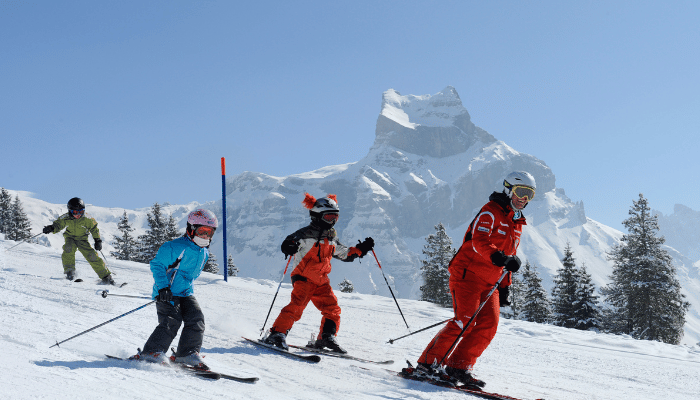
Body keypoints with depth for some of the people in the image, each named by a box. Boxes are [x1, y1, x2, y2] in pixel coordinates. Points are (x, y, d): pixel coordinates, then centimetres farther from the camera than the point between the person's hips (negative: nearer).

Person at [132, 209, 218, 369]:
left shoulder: (204, 253, 10)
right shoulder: (175, 247, -15)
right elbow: (157, 264, -15)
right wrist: (163, 287, -23)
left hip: (185, 293, 7)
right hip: (167, 293, -7)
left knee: (196, 319, -8)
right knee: (171, 322, -19)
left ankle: (188, 353, 3)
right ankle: (150, 353, -11)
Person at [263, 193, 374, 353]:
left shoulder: (332, 238, 14)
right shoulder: (307, 234, -9)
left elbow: (345, 254, 26)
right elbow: (293, 240, -24)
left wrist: (361, 249, 16)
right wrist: (289, 246, -47)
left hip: (321, 281, 7)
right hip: (303, 278, -7)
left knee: (332, 308, 0)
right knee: (297, 306, -21)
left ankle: (326, 338, 10)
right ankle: (277, 334, -17)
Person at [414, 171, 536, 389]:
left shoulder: (517, 223, 19)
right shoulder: (490, 212, -7)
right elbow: (479, 241, -23)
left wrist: (504, 286, 20)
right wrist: (499, 257, -40)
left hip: (489, 283, 8)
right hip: (467, 274, -8)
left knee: (489, 325, -6)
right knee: (464, 321, -18)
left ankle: (459, 367, -2)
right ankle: (428, 362, -11)